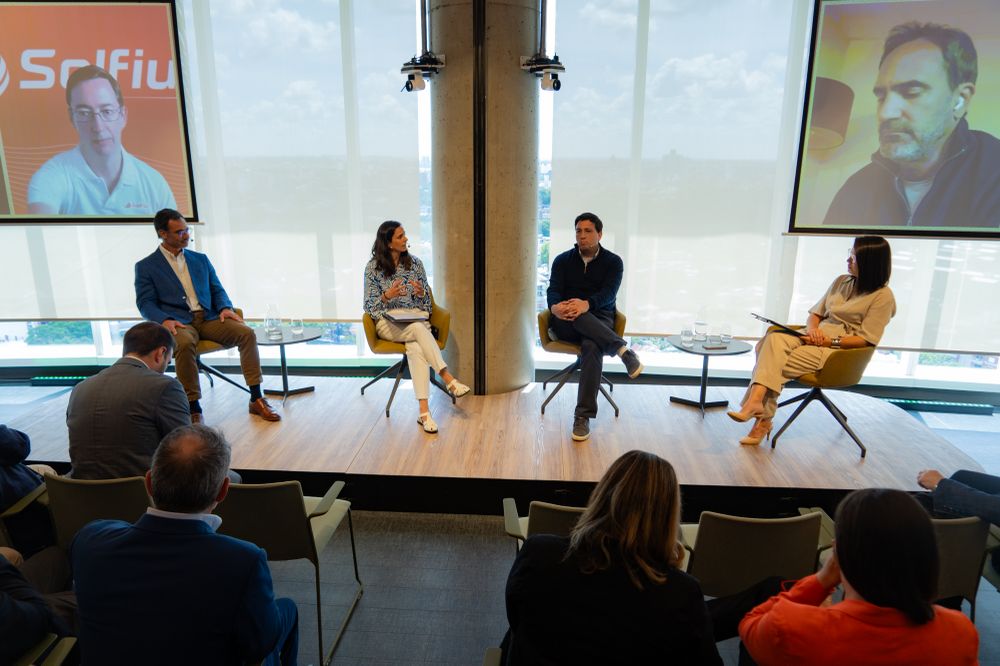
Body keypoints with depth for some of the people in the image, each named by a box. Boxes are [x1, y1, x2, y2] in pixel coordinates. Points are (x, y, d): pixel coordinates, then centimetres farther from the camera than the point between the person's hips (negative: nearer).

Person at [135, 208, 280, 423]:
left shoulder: (200, 259, 21)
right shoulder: (146, 267, 9)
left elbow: (217, 290, 18)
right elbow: (145, 303, 2)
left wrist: (225, 308, -5)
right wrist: (164, 320, -19)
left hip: (208, 318, 4)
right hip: (178, 322, -4)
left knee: (247, 333, -23)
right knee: (184, 344, -39)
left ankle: (256, 399, -20)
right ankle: (194, 409, -28)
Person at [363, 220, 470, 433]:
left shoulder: (415, 263, 8)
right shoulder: (373, 267, 0)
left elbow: (426, 301, 10)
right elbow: (370, 306, -1)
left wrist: (421, 292, -13)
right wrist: (387, 296, -21)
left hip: (416, 319, 2)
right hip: (388, 323, -2)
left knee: (415, 348, -34)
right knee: (419, 329, -37)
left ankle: (424, 411, -42)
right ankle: (447, 378, -36)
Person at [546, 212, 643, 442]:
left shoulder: (613, 262, 6)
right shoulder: (563, 260, 10)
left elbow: (608, 294, -11)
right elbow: (553, 291, -3)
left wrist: (586, 304, -34)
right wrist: (555, 307, -30)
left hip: (599, 319, -1)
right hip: (566, 324, 1)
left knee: (592, 347, -36)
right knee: (575, 315, -38)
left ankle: (583, 416, -36)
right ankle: (623, 349, -38)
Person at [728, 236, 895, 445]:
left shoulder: (883, 296, -2)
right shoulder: (841, 281, 18)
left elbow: (867, 339, -8)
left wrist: (831, 341, -17)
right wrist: (812, 327, -4)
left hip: (842, 349, -6)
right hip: (816, 336, 6)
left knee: (774, 364, -28)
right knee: (774, 339, -28)